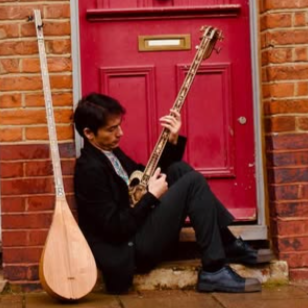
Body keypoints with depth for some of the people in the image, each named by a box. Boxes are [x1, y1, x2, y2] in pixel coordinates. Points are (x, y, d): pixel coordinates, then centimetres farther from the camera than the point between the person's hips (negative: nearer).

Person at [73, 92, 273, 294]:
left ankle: (229, 245, 8)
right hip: (132, 249, -10)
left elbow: (143, 176, 16)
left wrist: (172, 141, 4)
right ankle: (214, 271, -11)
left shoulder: (110, 152, 11)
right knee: (193, 182, -15)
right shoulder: (90, 170, -20)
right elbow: (116, 227, -24)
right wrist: (152, 195, -14)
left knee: (179, 169, 8)